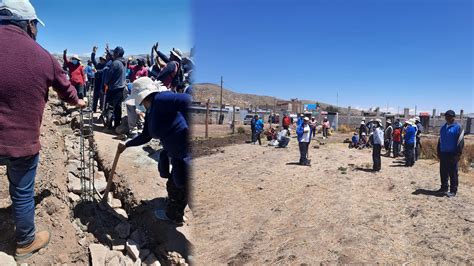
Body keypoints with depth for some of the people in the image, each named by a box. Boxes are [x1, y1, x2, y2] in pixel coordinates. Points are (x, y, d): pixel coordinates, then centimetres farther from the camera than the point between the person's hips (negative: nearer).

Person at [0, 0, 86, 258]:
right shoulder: (43, 57, -5)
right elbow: (66, 90, 12)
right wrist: (78, 102, 32)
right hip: (22, 141, -2)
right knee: (23, 193, 14)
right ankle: (26, 242, 34)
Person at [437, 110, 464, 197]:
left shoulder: (458, 127, -7)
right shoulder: (443, 127, 13)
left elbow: (460, 142, -11)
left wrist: (458, 154, -15)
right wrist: (438, 152, 14)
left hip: (452, 154, -6)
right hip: (443, 153, 6)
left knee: (453, 173, 0)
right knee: (443, 172, 12)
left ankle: (453, 191, 7)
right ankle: (444, 187, 23)